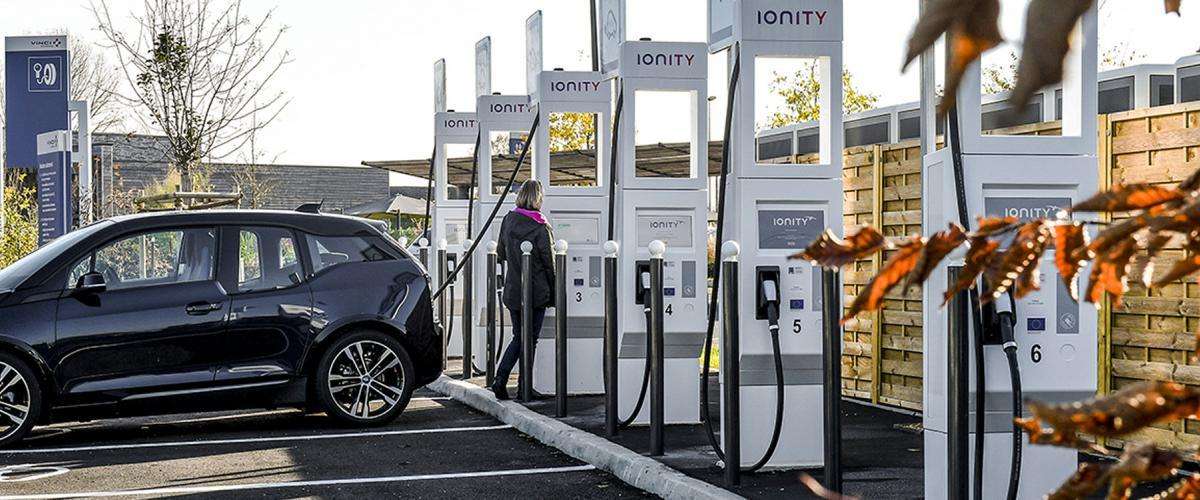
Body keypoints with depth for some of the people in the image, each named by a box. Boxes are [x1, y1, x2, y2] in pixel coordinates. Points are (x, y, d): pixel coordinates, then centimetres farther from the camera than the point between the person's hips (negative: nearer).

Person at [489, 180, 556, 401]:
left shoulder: (508, 221, 0)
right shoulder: (541, 229, -14)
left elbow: (501, 253, 12)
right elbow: (550, 264, -8)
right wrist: (554, 295, 1)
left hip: (513, 291, 5)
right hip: (537, 292, -5)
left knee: (518, 337, 16)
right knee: (530, 339, 6)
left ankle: (500, 380, 3)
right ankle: (524, 386, 9)